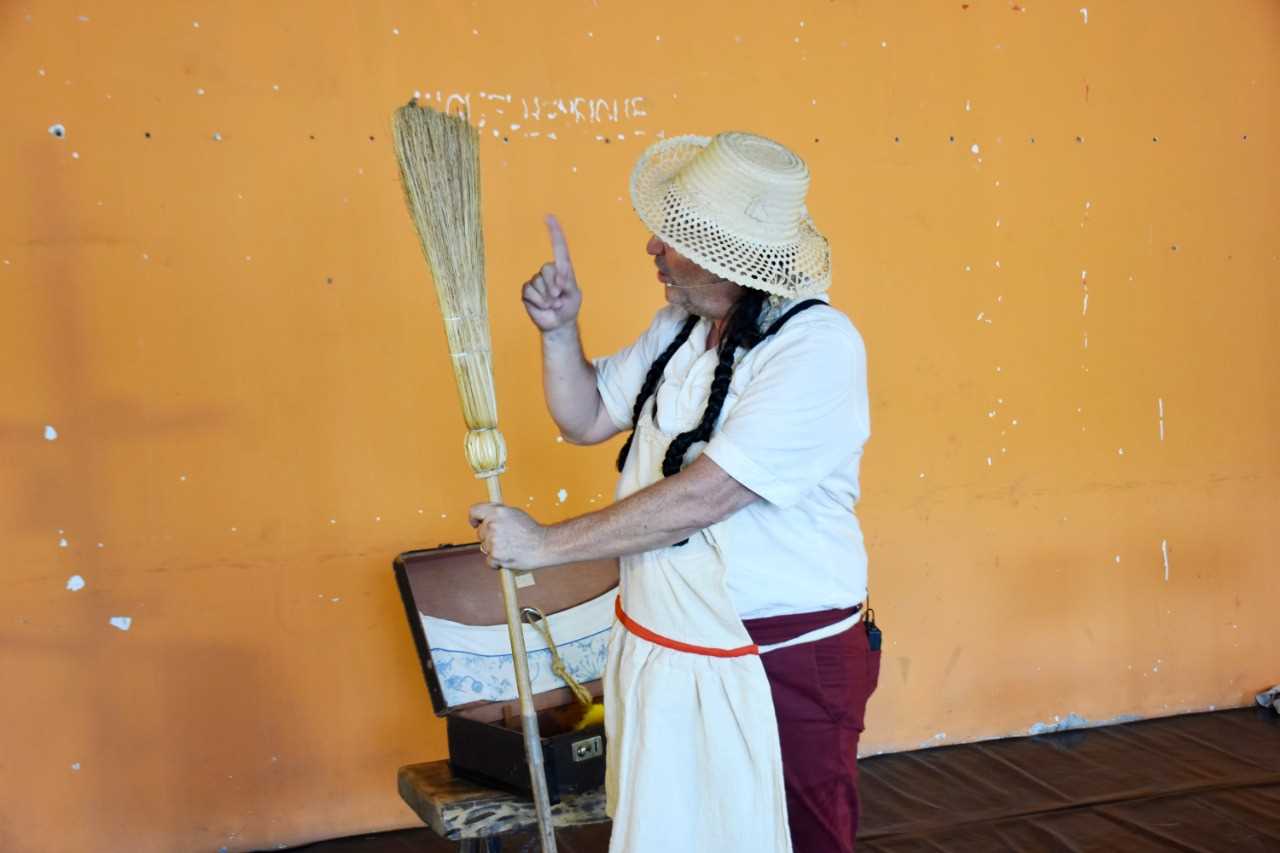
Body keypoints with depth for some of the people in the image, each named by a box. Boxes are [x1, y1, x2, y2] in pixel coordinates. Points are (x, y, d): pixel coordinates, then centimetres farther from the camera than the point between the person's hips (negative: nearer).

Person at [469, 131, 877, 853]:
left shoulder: (817, 347, -22)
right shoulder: (681, 326, 5)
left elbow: (700, 498, -26)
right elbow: (586, 419, 15)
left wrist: (544, 543, -18)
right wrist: (560, 331, -3)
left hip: (779, 672, -7)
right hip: (660, 654, 8)